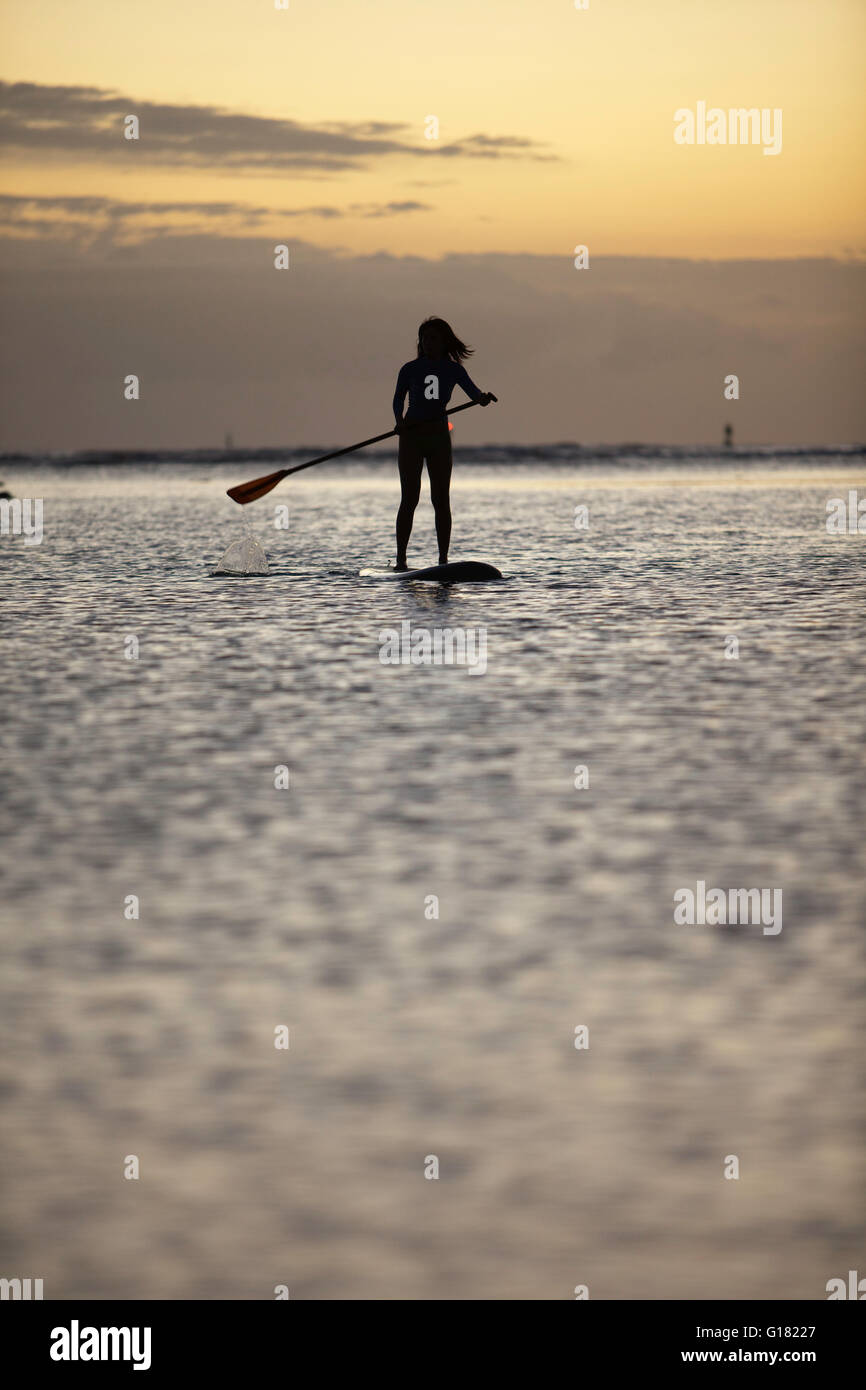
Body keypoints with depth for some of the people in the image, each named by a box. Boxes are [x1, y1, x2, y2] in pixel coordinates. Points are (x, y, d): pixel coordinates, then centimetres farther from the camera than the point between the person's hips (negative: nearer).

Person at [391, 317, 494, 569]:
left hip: (439, 436, 1)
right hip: (411, 435, -1)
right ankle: (400, 559, -3)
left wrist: (483, 397, -26)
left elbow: (474, 393, -2)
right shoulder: (410, 369, 5)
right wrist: (399, 420, -11)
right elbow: (398, 400, 9)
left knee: (441, 500, 0)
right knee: (409, 499, -6)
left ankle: (443, 559, 3)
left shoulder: (453, 370, 8)